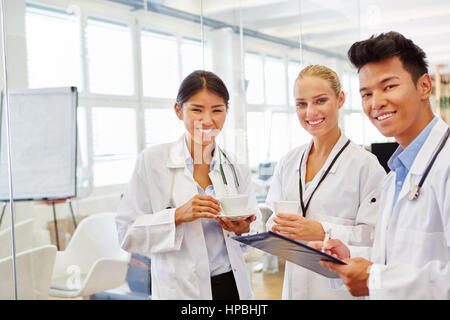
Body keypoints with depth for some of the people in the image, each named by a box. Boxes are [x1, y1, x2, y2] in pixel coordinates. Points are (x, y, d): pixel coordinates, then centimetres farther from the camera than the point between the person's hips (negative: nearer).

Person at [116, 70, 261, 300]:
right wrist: (178, 216, -23)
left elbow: (253, 230, 8)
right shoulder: (152, 160, -8)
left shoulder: (237, 169, 2)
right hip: (179, 289, -3)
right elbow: (127, 232, -11)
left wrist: (243, 230, -13)